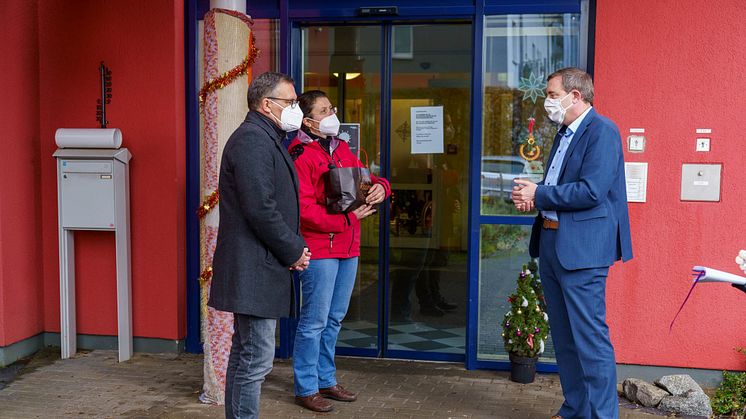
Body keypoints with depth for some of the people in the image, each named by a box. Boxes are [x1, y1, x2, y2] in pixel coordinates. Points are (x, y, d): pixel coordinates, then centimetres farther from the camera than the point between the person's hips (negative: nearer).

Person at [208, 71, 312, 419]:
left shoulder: (265, 139, 19)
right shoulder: (252, 139, -15)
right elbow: (260, 209, -22)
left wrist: (296, 247, 9)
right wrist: (293, 251, -12)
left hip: (257, 269, 11)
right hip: (254, 269, -11)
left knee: (246, 356, 17)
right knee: (256, 359, -6)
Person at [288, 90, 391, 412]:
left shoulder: (341, 149, 15)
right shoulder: (300, 155, -11)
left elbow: (365, 178, 20)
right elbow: (304, 209, -18)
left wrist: (379, 187, -4)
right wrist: (347, 217, -19)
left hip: (348, 247, 8)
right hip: (319, 249, -8)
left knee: (335, 318, 17)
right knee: (314, 321, -1)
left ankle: (326, 380, 31)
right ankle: (305, 388, 13)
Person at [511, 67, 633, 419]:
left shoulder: (601, 131, -12)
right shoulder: (565, 134, 17)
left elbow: (591, 191, -22)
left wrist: (538, 194, -13)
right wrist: (531, 196, 0)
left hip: (581, 248, -10)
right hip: (551, 244, 10)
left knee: (590, 337, -5)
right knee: (564, 336, 16)